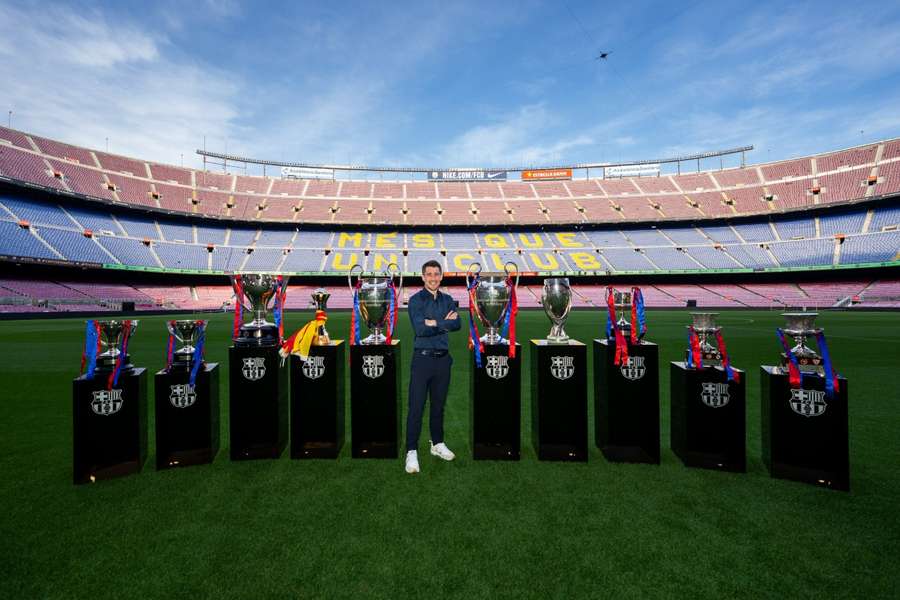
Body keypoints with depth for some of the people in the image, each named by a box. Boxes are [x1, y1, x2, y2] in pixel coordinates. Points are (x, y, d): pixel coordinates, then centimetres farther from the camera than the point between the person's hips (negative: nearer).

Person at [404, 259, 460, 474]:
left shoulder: (448, 300, 10)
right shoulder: (416, 300, -4)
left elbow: (457, 324, -6)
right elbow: (420, 329, -18)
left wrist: (435, 323, -15)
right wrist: (445, 323, -11)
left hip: (443, 358, 5)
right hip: (423, 358, -4)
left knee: (439, 405, 16)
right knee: (416, 407, -1)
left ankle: (438, 444, 32)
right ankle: (411, 452, 9)